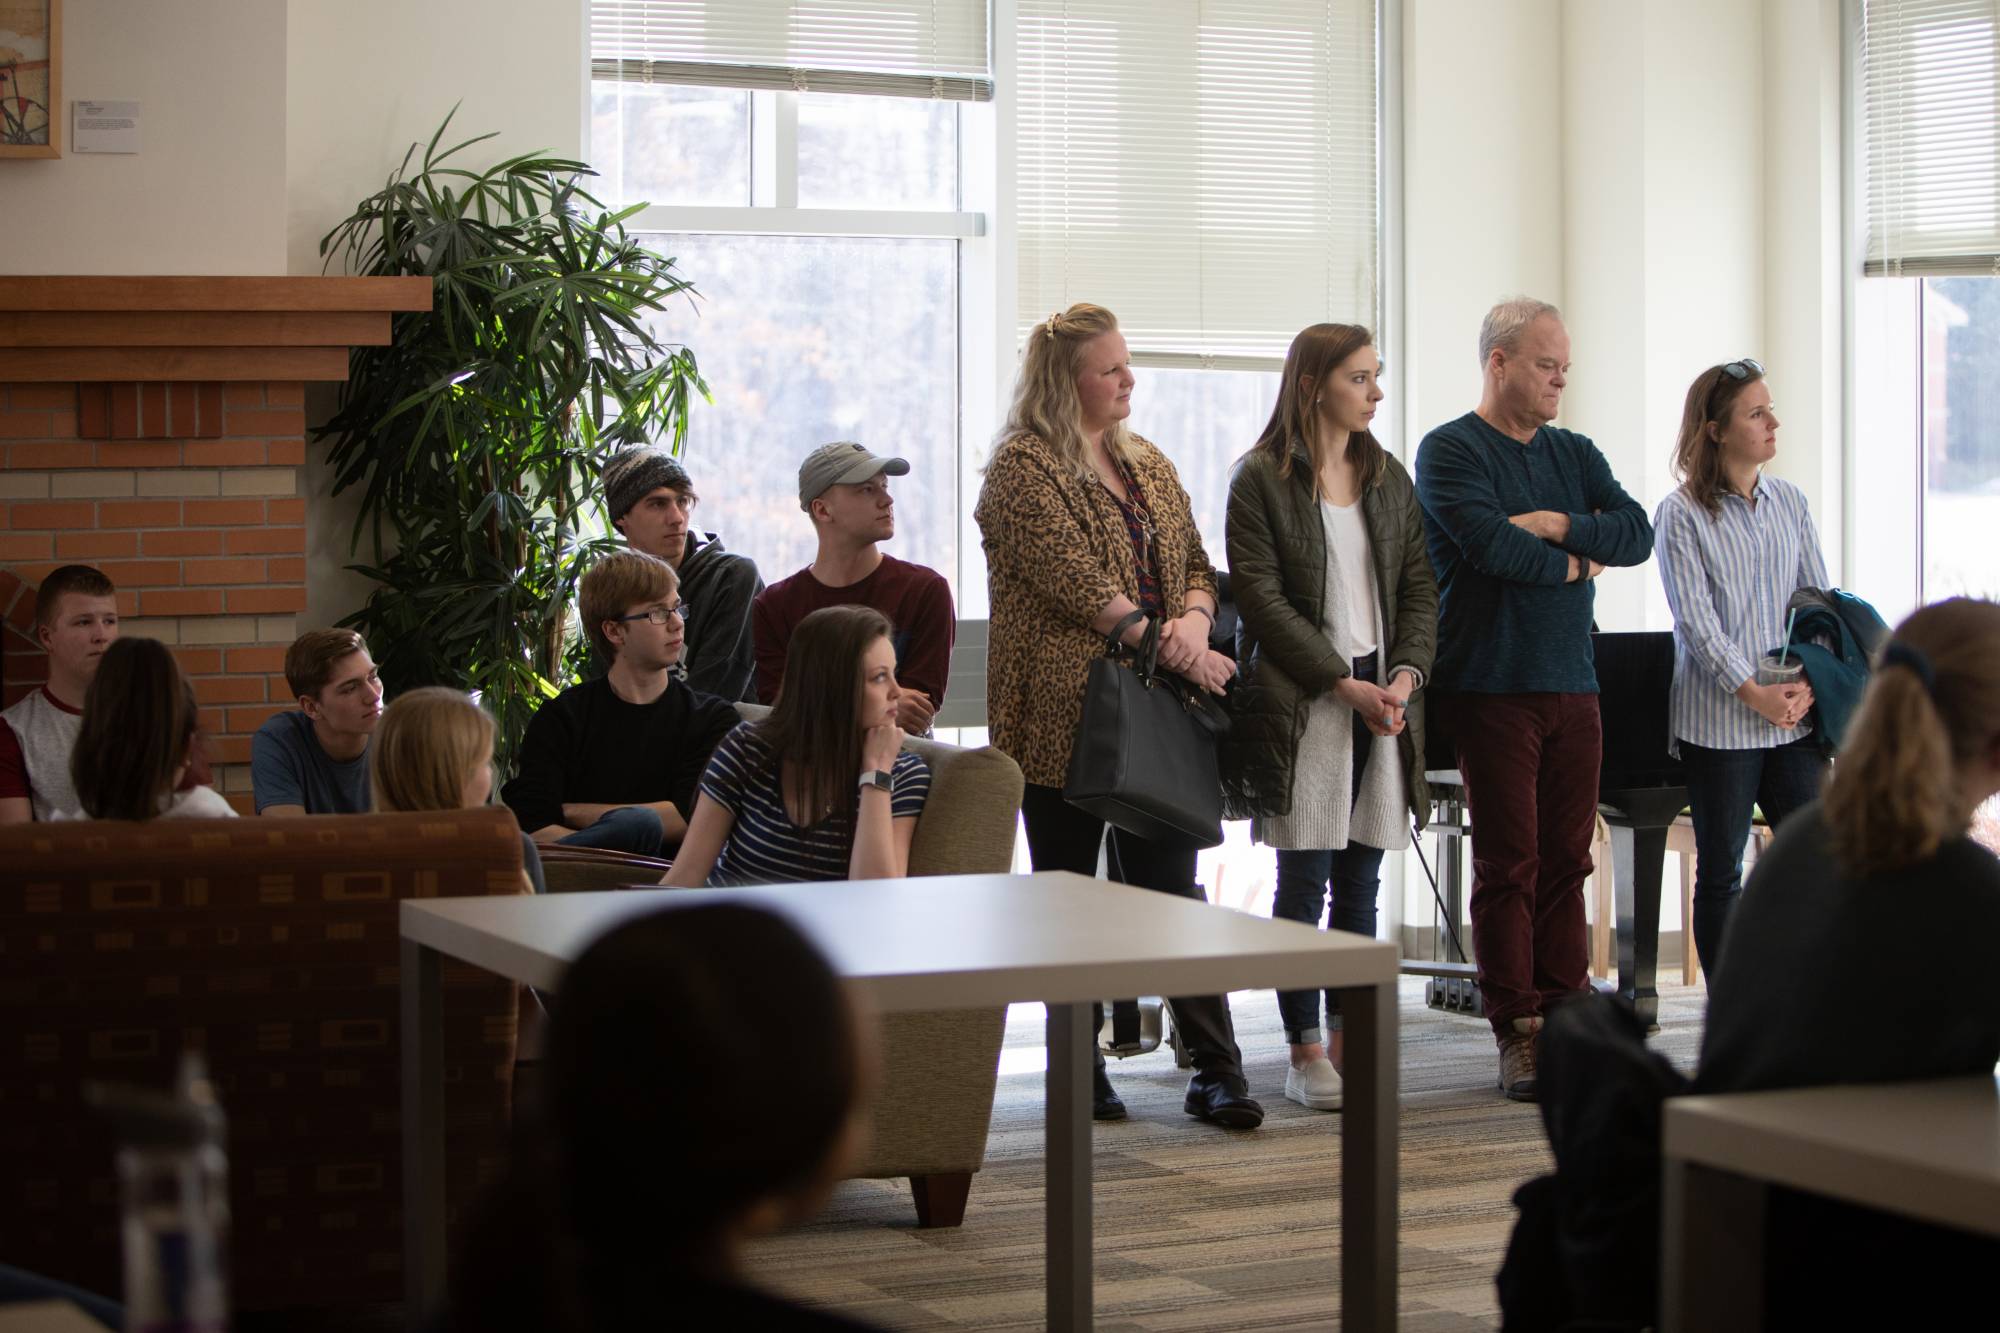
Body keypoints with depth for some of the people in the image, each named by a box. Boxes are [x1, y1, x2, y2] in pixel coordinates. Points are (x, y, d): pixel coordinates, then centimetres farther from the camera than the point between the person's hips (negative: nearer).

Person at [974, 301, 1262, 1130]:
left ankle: (1216, 1070, 1)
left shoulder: (1147, 466, 18)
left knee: (1171, 887, 3)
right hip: (1062, 713, -6)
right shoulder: (1023, 468, -6)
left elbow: (1194, 564, 14)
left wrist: (1194, 621, -8)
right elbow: (1074, 579, -15)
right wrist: (1164, 645, -18)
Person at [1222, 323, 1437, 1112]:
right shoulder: (1261, 480, -3)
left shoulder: (1390, 480, 14)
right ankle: (1305, 1053, 1)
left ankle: (1348, 1040, 11)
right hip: (1301, 701, -5)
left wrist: (1405, 674, -5)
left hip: (1383, 700, 5)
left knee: (1361, 882, 6)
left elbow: (1419, 589, 13)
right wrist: (1345, 684, -13)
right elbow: (1261, 598, -8)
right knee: (1304, 881, -4)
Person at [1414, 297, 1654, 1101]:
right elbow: (1489, 543, -18)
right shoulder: (1449, 452, -3)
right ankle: (1518, 1034, -1)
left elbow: (1638, 534, 5)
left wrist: (1558, 526, -9)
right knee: (1508, 867, -4)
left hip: (1573, 687, 6)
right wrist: (1576, 564, -2)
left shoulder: (1574, 455, 17)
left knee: (1566, 862, 6)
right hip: (1492, 689, -6)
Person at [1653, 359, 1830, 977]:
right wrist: (1754, 693, -15)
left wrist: (1808, 682, -6)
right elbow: (1697, 622, -9)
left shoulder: (1790, 503, 11)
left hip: (1794, 716, 4)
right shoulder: (1681, 515, -3)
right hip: (1718, 721, -4)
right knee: (1720, 871, 2)